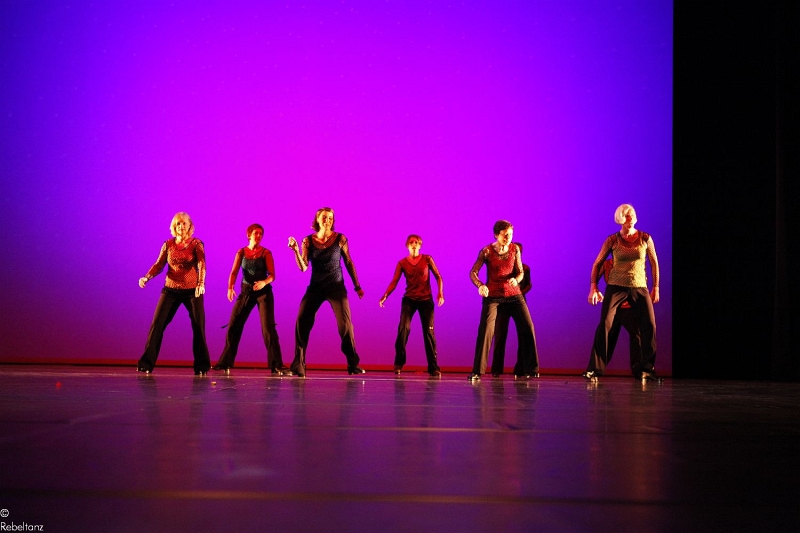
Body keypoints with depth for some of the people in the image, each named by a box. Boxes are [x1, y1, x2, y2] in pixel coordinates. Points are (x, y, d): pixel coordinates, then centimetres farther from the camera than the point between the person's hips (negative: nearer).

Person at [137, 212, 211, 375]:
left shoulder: (196, 244, -3)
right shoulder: (168, 245, 5)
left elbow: (202, 265, -17)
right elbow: (159, 265, 2)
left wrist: (201, 284, -35)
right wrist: (146, 277, -17)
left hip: (192, 291, -2)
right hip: (171, 290, 2)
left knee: (198, 327, 0)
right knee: (157, 324, -5)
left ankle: (201, 366, 11)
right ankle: (146, 363, -1)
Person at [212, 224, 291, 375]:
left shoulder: (266, 253, -1)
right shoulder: (241, 253, 5)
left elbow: (272, 275, -9)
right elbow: (234, 272, -5)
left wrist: (264, 282, -31)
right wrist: (230, 288, -24)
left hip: (264, 292, -3)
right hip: (246, 292, 3)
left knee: (268, 327, -12)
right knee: (233, 326, 1)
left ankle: (276, 365, -11)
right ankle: (225, 364, 12)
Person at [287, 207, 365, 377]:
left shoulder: (339, 239, -4)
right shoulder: (308, 241, -2)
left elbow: (349, 263, 3)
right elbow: (303, 267, -8)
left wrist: (357, 286, 5)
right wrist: (296, 250, -23)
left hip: (336, 287, -1)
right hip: (315, 287, 1)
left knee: (345, 325, -9)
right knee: (301, 323, -9)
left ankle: (353, 365, 5)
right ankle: (298, 367, -1)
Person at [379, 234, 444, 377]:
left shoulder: (427, 259, 2)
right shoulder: (402, 263, 3)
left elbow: (438, 277, 3)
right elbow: (394, 282, -4)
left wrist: (440, 294, -11)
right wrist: (385, 296, -19)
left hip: (426, 300, 0)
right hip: (409, 300, 0)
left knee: (429, 332, -1)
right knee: (403, 329, -17)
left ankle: (433, 367, 7)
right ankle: (398, 364, -7)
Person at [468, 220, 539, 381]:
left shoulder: (515, 249, 1)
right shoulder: (487, 251, -8)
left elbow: (520, 272, 4)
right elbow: (473, 273, -10)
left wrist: (516, 280, -20)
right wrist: (480, 286, -30)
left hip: (513, 295, 3)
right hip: (492, 296, -3)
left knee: (527, 329, -3)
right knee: (485, 330, -18)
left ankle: (524, 369, 12)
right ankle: (477, 371, -11)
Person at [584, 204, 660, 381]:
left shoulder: (645, 238, 1)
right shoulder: (612, 240, -3)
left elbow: (654, 263, 11)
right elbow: (597, 263, 3)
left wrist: (656, 287, 12)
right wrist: (593, 287, -4)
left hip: (639, 288, 2)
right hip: (616, 287, -2)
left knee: (649, 326, -4)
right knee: (605, 324, -14)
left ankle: (647, 369, 12)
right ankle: (594, 369, -9)